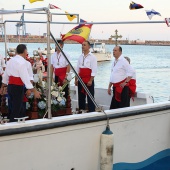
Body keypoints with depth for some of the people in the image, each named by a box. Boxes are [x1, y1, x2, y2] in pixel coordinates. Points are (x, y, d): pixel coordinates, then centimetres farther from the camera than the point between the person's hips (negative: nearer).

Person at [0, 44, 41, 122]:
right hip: (18, 88, -9)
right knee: (16, 110, 0)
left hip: (10, 86, 9)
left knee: (19, 109, 18)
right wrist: (34, 91, -22)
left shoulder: (11, 60, 10)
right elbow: (25, 78, -22)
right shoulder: (22, 62, -16)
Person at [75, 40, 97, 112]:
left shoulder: (92, 57, -7)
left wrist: (90, 80, -16)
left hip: (88, 80, -6)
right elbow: (77, 69, 14)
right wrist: (76, 79, 9)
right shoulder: (80, 57, 11)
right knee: (81, 97, 12)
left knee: (90, 97, -1)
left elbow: (94, 70, -11)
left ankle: (91, 111, 4)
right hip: (81, 80, 6)